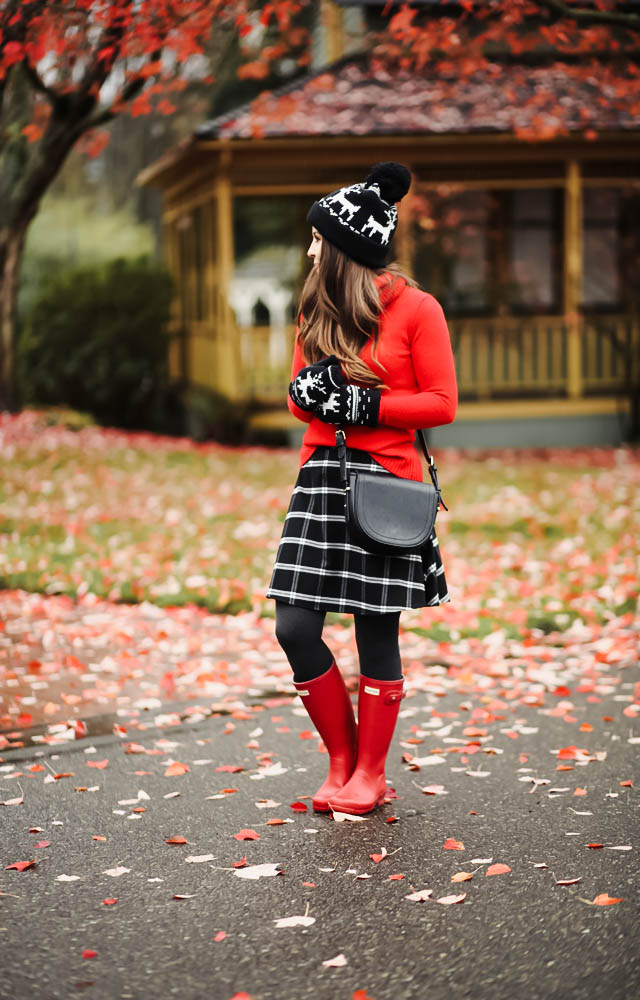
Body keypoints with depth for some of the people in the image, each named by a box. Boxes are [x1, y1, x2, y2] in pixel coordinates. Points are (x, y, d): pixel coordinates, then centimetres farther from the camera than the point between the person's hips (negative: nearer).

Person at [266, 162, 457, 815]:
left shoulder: (416, 309, -3)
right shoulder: (317, 311, 14)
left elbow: (442, 403, -6)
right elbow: (299, 399, 16)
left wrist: (364, 404, -13)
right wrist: (316, 389, -6)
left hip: (385, 482, -5)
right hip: (321, 474, 5)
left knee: (377, 633, 1)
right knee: (294, 627, -3)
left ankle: (370, 774, 16)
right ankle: (342, 762, 15)